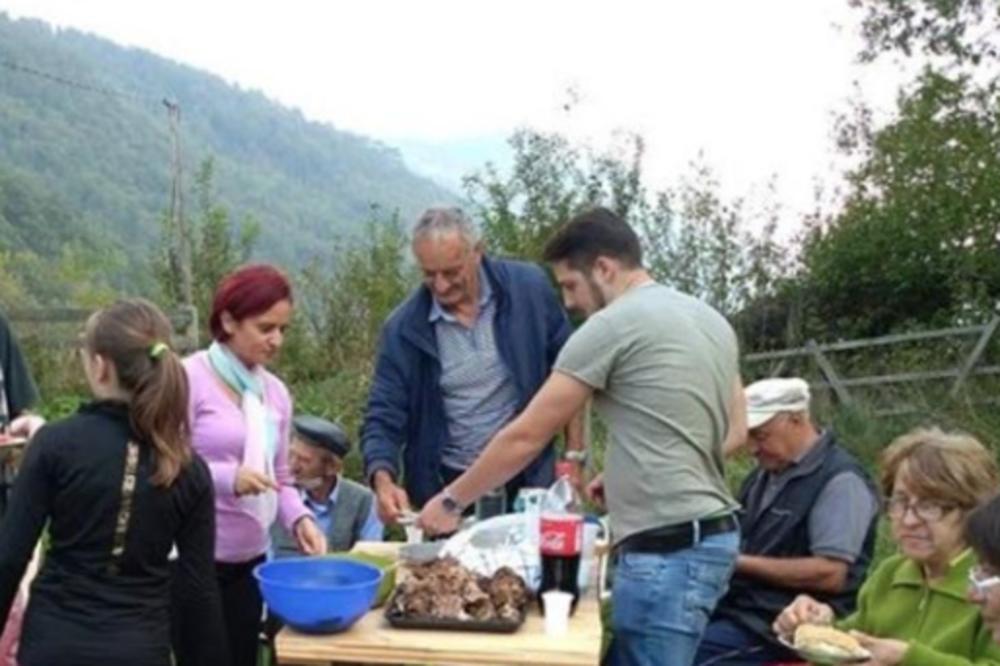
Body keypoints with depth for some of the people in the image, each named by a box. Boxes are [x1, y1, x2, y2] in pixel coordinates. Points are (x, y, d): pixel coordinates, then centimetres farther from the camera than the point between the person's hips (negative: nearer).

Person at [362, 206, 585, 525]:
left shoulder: (529, 288, -7)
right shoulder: (404, 329, -7)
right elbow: (383, 420, -5)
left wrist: (574, 459, -1)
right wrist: (383, 480, -24)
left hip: (527, 481, 0)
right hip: (442, 489, 0)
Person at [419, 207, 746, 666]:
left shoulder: (611, 325, -10)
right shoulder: (710, 320, 14)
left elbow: (525, 437, -6)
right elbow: (735, 429, 22)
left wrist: (450, 501, 6)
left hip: (667, 549, -9)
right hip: (711, 535, 9)